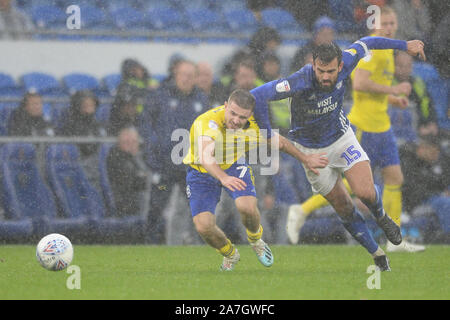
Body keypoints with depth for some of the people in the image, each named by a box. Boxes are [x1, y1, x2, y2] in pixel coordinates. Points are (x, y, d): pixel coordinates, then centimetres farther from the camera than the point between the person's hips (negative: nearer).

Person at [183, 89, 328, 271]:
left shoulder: (253, 128, -20)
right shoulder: (208, 122, -37)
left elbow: (279, 142, 2)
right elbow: (205, 156, -55)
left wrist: (306, 159, 9)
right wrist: (223, 178, -72)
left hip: (234, 167, 2)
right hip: (201, 173, -2)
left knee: (247, 207, -26)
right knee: (203, 227, -17)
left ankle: (256, 240, 11)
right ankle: (230, 255, 17)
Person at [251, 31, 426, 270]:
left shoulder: (345, 64, -21)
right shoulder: (301, 82, -33)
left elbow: (365, 43, 1)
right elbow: (257, 96, -38)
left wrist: (405, 45, 10)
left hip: (341, 137, 2)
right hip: (311, 150, -2)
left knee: (365, 192, -17)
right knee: (345, 209, 4)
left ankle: (381, 218, 19)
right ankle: (377, 255, 24)